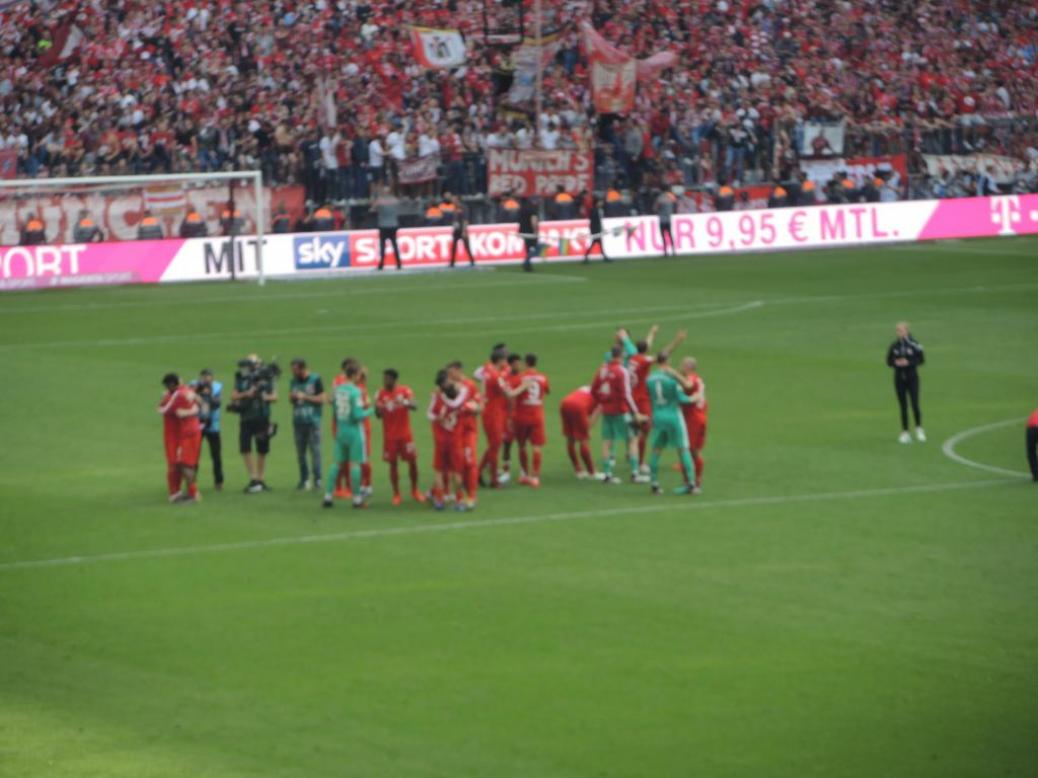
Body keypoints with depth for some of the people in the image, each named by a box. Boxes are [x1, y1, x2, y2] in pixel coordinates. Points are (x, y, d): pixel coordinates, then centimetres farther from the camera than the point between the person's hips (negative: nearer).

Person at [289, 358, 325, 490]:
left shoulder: (315, 380, -4)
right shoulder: (294, 381, 13)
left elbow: (322, 399, -7)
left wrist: (304, 397, -11)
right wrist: (292, 397, -1)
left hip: (313, 421, -5)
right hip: (298, 421, 5)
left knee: (315, 450, -7)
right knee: (300, 452, 6)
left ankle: (317, 479, -4)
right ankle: (304, 479, 12)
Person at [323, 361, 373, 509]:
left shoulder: (337, 389, 3)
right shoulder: (355, 392, -17)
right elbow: (357, 415, -19)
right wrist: (370, 411, -2)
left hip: (340, 430, 6)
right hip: (354, 431, -6)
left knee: (337, 463, 11)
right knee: (355, 463, 1)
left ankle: (328, 496, 10)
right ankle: (357, 498, 6)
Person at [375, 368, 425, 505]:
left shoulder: (405, 391, -4)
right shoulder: (381, 394, 1)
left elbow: (414, 406, -17)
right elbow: (379, 415, 3)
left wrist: (406, 403, -38)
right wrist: (378, 409, -20)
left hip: (405, 434, -1)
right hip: (389, 436, 1)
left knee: (412, 461, 1)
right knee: (393, 463, 1)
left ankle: (415, 491, 18)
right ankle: (396, 494, 10)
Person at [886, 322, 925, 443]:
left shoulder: (914, 344, -5)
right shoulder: (894, 346, 4)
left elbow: (921, 359, -3)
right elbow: (889, 362, 9)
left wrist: (909, 362, -17)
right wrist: (896, 363, -12)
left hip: (912, 377, -3)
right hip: (899, 378, 3)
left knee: (915, 404, -10)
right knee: (903, 406, 4)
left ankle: (919, 429, 8)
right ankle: (905, 433, 10)